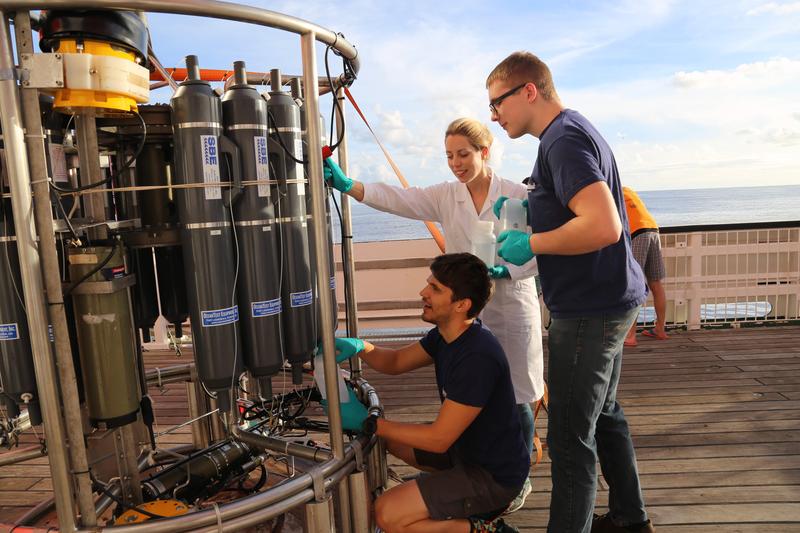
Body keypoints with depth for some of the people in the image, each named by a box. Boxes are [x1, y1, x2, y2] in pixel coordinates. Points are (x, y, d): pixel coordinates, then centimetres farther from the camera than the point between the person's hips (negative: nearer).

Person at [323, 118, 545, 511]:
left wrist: (505, 270, -23)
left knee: (514, 401, 7)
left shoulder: (518, 195, -5)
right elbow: (397, 199, -9)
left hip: (511, 309, -3)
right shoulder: (445, 196, 3)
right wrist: (346, 184, -22)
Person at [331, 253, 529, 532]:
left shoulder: (478, 357, -32)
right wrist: (358, 347, -13)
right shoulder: (446, 335, -2)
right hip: (467, 448, 9)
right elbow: (396, 361, 8)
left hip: (495, 475, -9)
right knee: (388, 437, 15)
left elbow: (438, 439, -27)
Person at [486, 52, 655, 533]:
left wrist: (530, 245, -19)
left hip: (589, 309, -11)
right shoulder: (575, 130, 14)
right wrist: (528, 210, 9)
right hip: (609, 300, 11)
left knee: (572, 436, -1)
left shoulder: (564, 140, -18)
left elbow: (603, 226, -30)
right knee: (604, 414, 23)